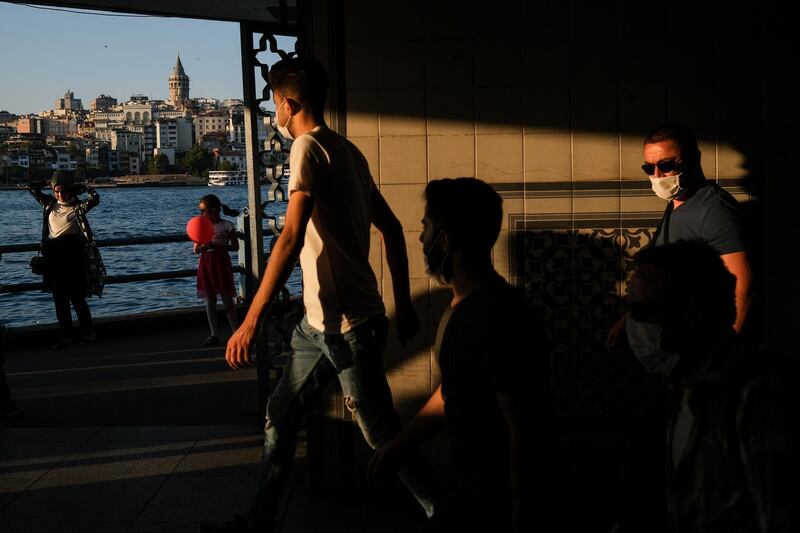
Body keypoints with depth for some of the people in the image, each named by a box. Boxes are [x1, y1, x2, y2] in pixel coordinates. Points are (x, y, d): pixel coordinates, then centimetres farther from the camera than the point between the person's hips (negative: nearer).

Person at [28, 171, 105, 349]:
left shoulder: (78, 206, -4)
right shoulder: (50, 204, 10)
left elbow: (95, 198, -22)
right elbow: (32, 188, 17)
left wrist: (81, 188, -7)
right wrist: (49, 183, 10)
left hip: (72, 251, -6)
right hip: (53, 253, 6)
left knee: (76, 296, -3)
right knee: (59, 297, 8)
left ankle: (88, 332, 8)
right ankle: (65, 335, 14)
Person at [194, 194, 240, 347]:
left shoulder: (227, 225, -4)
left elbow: (235, 247, -4)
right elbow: (196, 249, 4)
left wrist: (216, 246, -15)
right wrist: (205, 246, -19)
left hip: (221, 262, -4)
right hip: (206, 263, 4)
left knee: (227, 299, 1)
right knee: (210, 301, 5)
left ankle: (236, 332, 9)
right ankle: (214, 335, 12)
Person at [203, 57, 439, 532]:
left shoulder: (308, 148, -14)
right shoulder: (347, 151, 13)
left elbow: (291, 239, -25)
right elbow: (392, 228, 15)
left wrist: (252, 321, -26)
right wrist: (403, 303, 19)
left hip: (348, 326, -9)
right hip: (321, 323, 9)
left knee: (383, 435, 1)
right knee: (280, 416, 15)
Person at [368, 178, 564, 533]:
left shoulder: (498, 317, -27)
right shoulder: (465, 304, 5)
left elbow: (525, 433, -26)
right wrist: (402, 444, 20)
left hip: (508, 496, -9)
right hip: (481, 482, 9)